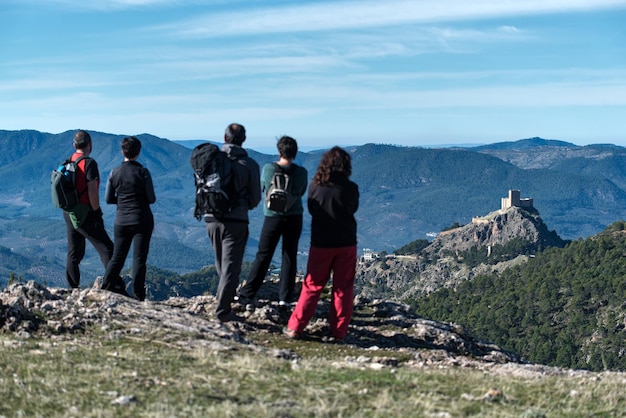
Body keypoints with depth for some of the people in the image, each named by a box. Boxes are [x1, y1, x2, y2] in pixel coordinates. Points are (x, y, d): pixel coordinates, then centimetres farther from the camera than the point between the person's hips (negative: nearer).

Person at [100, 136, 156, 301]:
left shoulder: (115, 173, -1)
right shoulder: (142, 172, -10)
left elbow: (108, 199, 4)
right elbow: (151, 199, -7)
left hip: (121, 221, 3)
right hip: (142, 220, -3)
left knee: (117, 257, 13)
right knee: (139, 258, 1)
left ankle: (104, 290, 6)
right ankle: (138, 296, 0)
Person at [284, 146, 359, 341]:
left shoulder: (315, 187, -7)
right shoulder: (351, 188, -10)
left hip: (321, 243, 1)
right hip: (346, 244, -1)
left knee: (312, 287, 10)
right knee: (343, 289, 9)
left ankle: (295, 327, 8)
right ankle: (338, 331, 10)